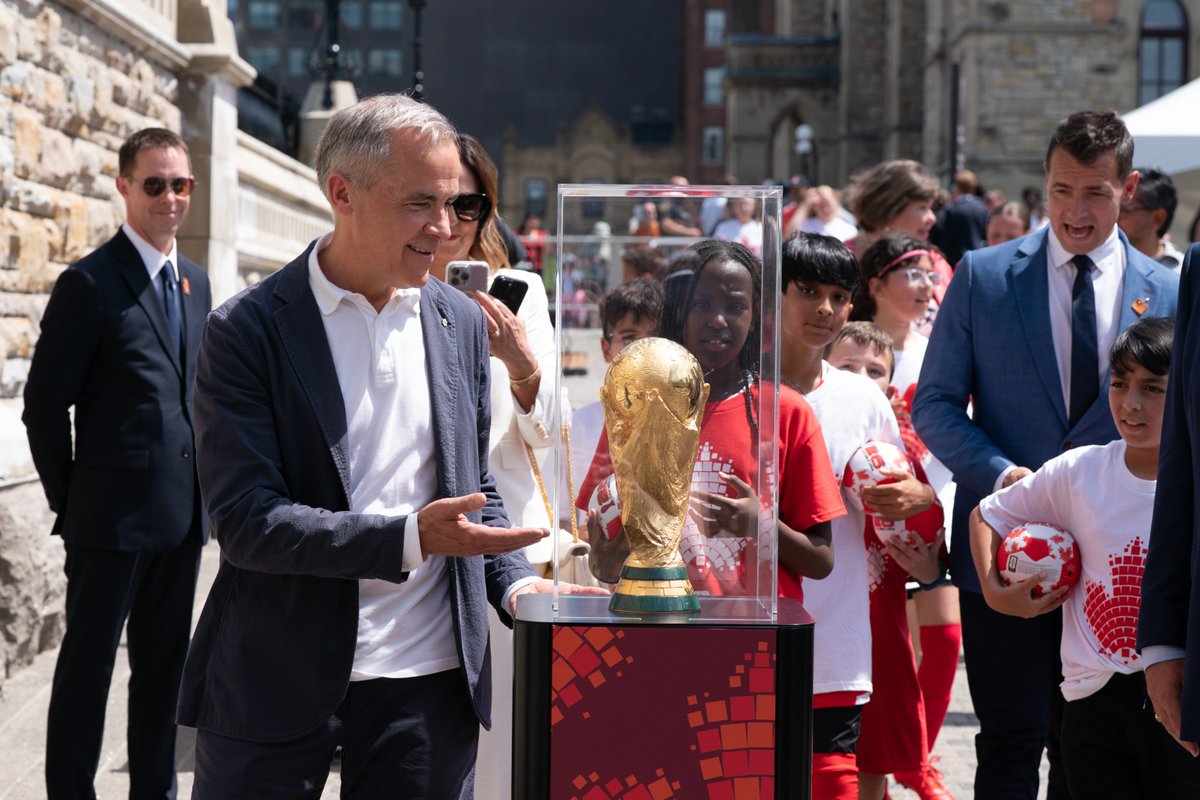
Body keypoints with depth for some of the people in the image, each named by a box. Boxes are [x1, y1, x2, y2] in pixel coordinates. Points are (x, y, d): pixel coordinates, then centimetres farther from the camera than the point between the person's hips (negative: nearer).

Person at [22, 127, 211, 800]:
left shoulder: (196, 282, 11)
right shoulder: (91, 282, -10)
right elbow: (45, 404, -9)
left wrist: (200, 492, 11)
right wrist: (69, 503, -5)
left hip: (182, 514, 7)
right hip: (115, 512, -6)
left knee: (164, 662, 15)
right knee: (88, 667, 3)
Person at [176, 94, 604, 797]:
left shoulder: (462, 323, 7)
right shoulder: (248, 331, -8)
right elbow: (246, 521, -15)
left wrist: (513, 581, -3)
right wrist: (412, 538, -24)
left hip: (430, 681, 4)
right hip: (276, 684, -3)